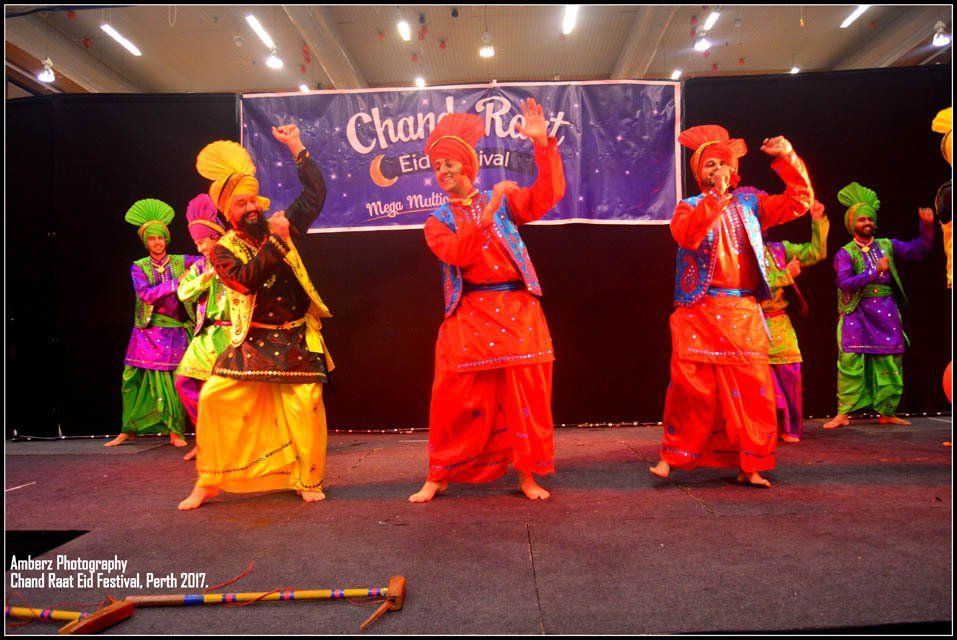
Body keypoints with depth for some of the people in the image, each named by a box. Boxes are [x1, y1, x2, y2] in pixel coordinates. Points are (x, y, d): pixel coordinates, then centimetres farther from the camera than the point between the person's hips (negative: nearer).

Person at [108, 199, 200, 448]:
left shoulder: (180, 262, 6)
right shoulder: (139, 267, 4)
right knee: (136, 381, 3)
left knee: (174, 381, -2)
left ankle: (175, 432, 7)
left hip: (176, 333, 0)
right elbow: (146, 294, -11)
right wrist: (176, 282, -18)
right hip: (148, 333, 1)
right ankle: (129, 430, 17)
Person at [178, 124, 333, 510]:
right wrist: (275, 241, -23)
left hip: (296, 339, 0)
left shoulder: (281, 226, 5)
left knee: (306, 405, -8)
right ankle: (209, 482, 10)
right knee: (214, 397, -9)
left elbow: (315, 194, 0)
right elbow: (247, 278, -20)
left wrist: (295, 146, -3)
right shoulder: (223, 249, 0)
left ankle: (308, 481, 11)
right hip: (253, 341, 0)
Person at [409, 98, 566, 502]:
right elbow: (457, 253, -11)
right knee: (455, 397, 3)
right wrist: (487, 213, -20)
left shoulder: (502, 200, 11)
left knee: (525, 394, 3)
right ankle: (438, 477, 18)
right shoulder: (438, 221, 10)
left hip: (517, 311, 0)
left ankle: (527, 475, 17)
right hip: (469, 316, 0)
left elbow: (546, 196, -5)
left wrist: (542, 143, -14)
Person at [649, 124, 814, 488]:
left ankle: (749, 466, 12)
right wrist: (716, 195, -21)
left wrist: (788, 159, 0)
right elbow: (687, 236, -17)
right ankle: (672, 456, 7)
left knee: (750, 390, 2)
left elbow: (799, 202, 11)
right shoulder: (689, 207, 4)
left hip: (744, 314, 3)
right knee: (691, 386, -6)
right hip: (699, 313, -3)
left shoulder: (750, 202, 14)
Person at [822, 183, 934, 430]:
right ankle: (843, 413, -1)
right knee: (851, 362, -8)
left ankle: (886, 412, 19)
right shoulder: (844, 254, -2)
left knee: (889, 362, 7)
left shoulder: (887, 245, 11)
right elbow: (844, 283, -15)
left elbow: (918, 250, 5)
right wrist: (875, 272, -21)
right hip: (857, 314, -4)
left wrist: (927, 226, -8)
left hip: (886, 312, 4)